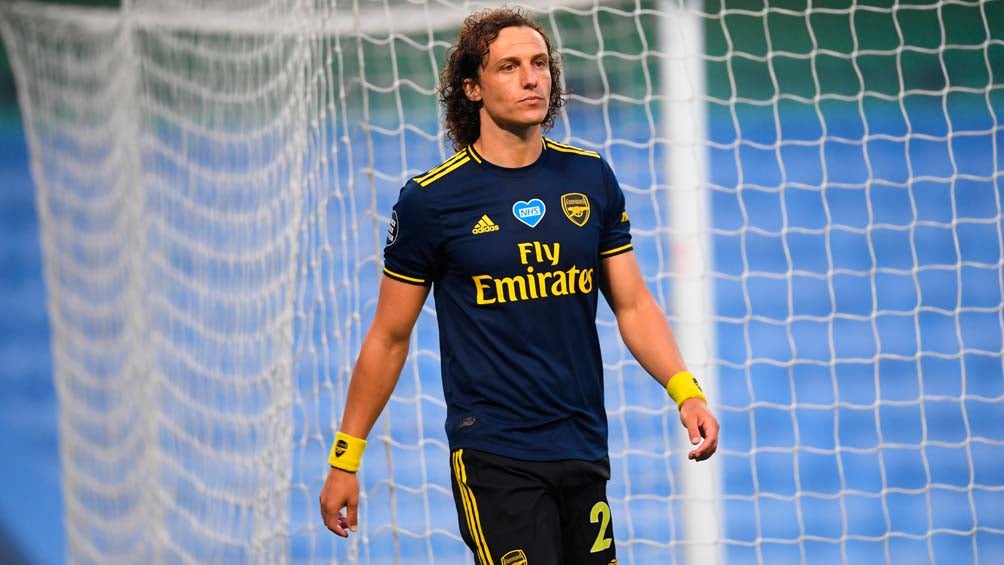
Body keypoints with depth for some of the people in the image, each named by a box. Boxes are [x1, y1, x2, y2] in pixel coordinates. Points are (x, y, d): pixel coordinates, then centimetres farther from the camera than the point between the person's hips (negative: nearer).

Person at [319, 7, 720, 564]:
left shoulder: (591, 178, 7)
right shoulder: (431, 200, -4)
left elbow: (632, 305, 10)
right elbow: (389, 338, 2)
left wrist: (686, 391, -6)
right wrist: (345, 459, 3)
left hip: (584, 452, 5)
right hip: (493, 458, -4)